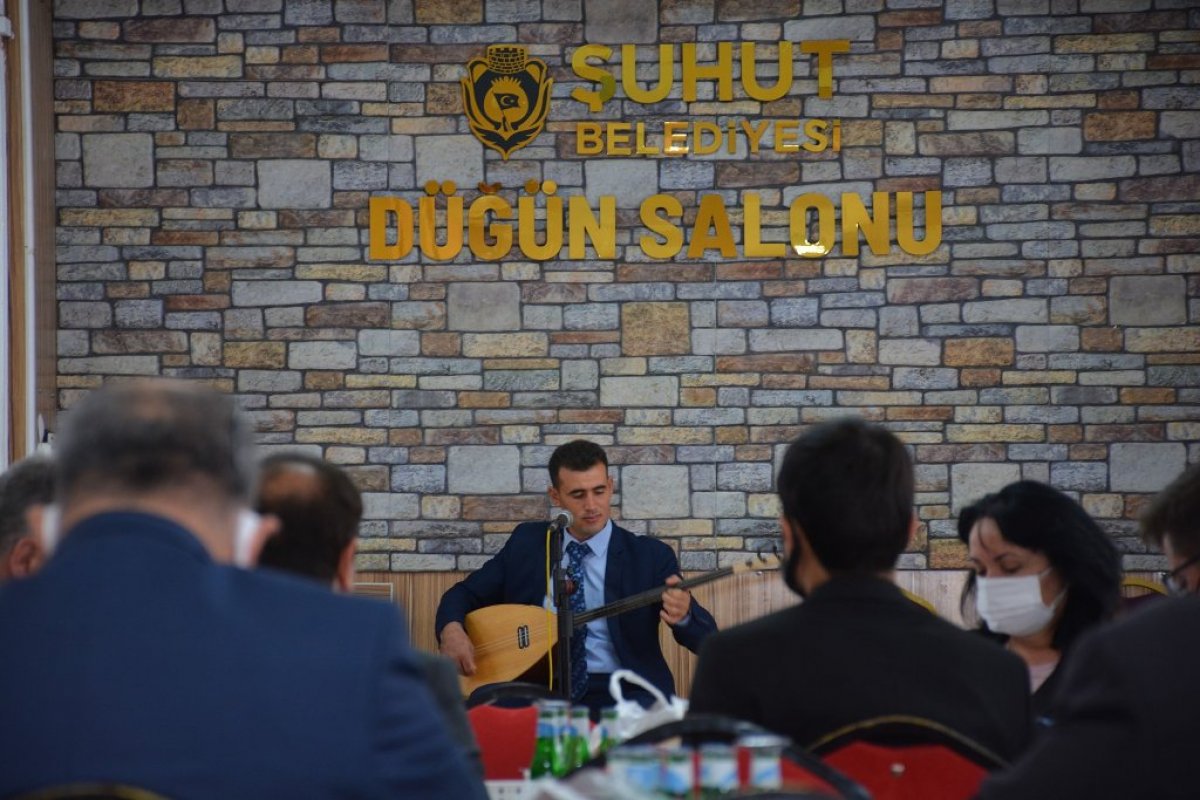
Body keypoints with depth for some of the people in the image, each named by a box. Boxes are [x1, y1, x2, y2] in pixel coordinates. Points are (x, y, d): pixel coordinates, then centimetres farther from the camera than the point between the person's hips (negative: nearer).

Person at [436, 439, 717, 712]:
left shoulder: (650, 555, 1)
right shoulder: (527, 543, 11)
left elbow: (706, 640, -5)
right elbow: (465, 594, 19)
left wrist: (684, 614, -30)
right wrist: (452, 630, -6)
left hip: (624, 695, -2)